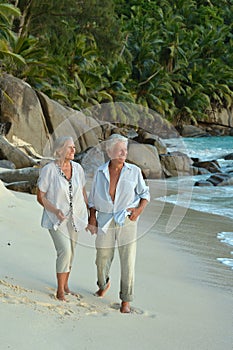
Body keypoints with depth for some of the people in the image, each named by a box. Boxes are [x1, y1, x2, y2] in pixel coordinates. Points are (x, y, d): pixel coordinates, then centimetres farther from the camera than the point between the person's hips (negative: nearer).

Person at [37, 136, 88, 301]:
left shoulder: (77, 168, -3)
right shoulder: (48, 170, -16)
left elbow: (83, 192, 9)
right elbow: (40, 197, -10)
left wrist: (88, 215, 9)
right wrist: (55, 211, -24)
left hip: (74, 217, 5)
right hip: (56, 218, -5)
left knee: (70, 252, 12)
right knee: (64, 251, -17)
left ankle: (65, 285, 32)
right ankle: (60, 291, -3)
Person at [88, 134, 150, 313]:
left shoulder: (134, 171, -1)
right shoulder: (100, 172, 4)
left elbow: (145, 194, 8)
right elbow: (93, 198, 12)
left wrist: (139, 210, -8)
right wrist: (92, 218, 2)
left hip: (126, 220, -1)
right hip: (105, 221, 2)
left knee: (128, 261, -4)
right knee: (102, 258, 10)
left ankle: (126, 301, 8)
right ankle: (103, 285, 43)